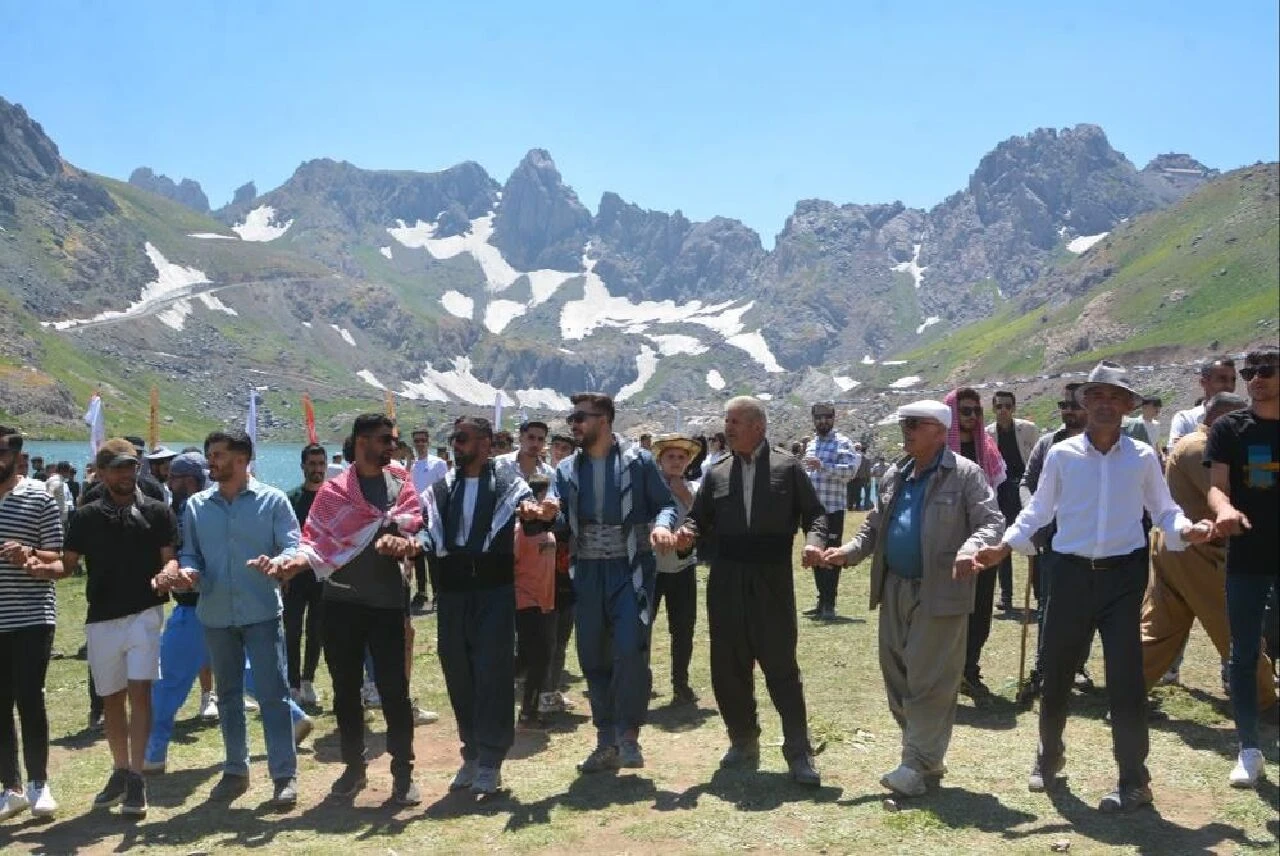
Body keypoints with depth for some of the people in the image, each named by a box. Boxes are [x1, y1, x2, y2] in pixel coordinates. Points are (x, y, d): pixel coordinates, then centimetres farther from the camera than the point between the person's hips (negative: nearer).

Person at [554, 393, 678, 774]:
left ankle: (628, 735, 4)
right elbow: (559, 517, 2)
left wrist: (661, 525, -22)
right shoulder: (567, 469, 9)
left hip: (631, 570, -4)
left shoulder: (638, 460, -2)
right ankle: (607, 742, 22)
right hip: (588, 572, 4)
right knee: (593, 660, 9)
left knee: (630, 651, -15)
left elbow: (665, 503, 0)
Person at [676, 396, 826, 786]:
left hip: (772, 581, -4)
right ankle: (744, 744, 25)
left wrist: (814, 541, -17)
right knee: (728, 667, 9)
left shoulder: (788, 467, 2)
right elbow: (699, 517, 12)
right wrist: (688, 531, -11)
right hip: (726, 582, 4)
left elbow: (815, 512, 3)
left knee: (781, 666, -1)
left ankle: (799, 754, 8)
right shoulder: (717, 474, 10)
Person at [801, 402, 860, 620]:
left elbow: (850, 471, -20)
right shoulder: (811, 444, 17)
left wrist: (822, 466, -28)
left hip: (833, 508, -7)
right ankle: (822, 601, 20)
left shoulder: (842, 443, -6)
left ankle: (829, 604, 2)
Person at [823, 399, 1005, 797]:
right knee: (897, 675, 12)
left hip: (939, 591, -7)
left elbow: (991, 521, -12)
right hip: (895, 589, 7)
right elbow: (875, 524, 19)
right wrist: (850, 551, 2)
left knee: (929, 679, -3)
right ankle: (925, 755, 26)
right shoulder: (894, 476, 13)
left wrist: (968, 550, -32)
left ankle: (917, 766, 4)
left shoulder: (965, 474, -7)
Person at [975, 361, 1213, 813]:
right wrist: (1003, 546, -6)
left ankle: (1134, 781, 12)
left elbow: (1164, 510, 6)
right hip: (1072, 574, 1)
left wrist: (1186, 530, -16)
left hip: (1123, 576, -1)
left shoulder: (1143, 457, 1)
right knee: (1055, 672, 10)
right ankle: (1049, 754, 34)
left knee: (1125, 678, -3)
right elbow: (1037, 511, 6)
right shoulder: (1061, 455, 0)